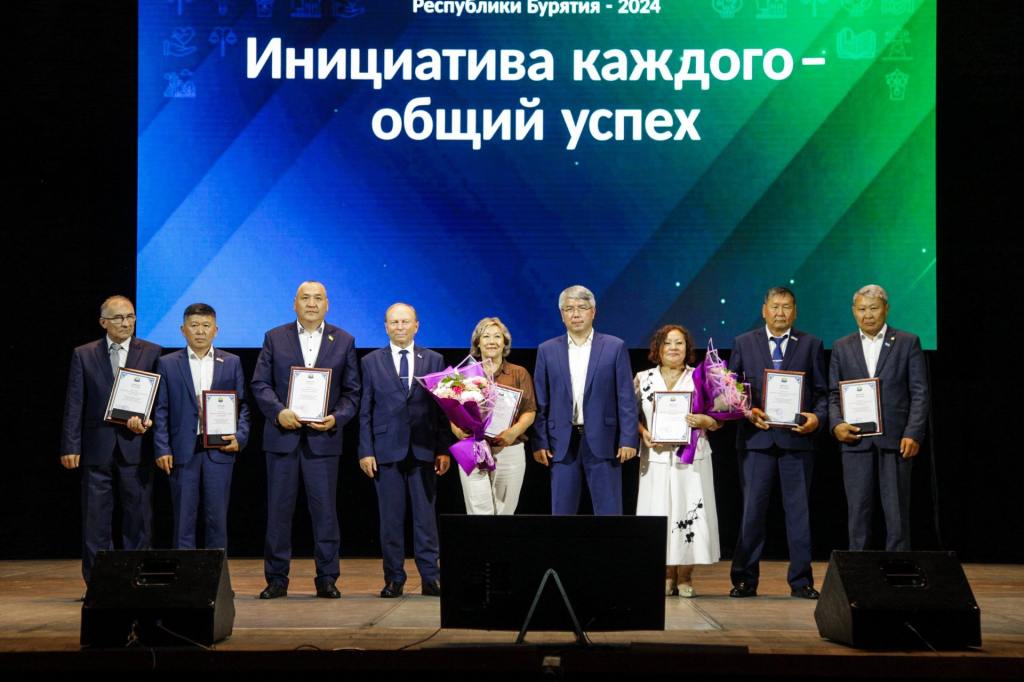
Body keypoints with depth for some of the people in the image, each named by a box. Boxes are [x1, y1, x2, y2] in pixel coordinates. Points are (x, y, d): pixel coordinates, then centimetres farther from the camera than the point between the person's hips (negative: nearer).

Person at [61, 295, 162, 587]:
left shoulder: (152, 353, 7)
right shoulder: (83, 355, 7)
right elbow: (74, 404, 4)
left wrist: (148, 421, -16)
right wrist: (71, 446, -3)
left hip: (135, 446, 0)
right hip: (97, 447, 0)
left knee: (139, 515, 3)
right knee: (95, 518, 2)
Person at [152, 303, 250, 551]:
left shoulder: (232, 363, 10)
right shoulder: (167, 364, 7)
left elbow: (242, 405, 11)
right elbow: (160, 411, 4)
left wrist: (240, 436, -5)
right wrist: (162, 449, -5)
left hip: (220, 450, 1)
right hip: (183, 451, -1)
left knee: (217, 518, 3)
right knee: (183, 519, 2)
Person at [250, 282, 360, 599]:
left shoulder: (343, 341, 9)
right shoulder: (274, 338, 8)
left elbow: (352, 390, 7)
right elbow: (260, 384, 3)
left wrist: (336, 418, -10)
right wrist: (279, 412, -14)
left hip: (323, 438, 0)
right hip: (282, 436, 0)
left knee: (325, 510, 0)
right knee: (278, 510, 3)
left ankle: (327, 579, 8)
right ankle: (276, 579, 11)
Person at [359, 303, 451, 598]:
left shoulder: (434, 360, 9)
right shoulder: (371, 362, 8)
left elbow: (443, 407, 6)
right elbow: (365, 411, 6)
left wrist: (443, 449, -1)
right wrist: (365, 451, -2)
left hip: (423, 449, 0)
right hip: (387, 449, 0)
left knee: (426, 515, 2)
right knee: (391, 517, 2)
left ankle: (430, 578, 8)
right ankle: (394, 579, 9)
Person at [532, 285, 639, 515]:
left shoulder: (615, 347, 3)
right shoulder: (547, 350, 8)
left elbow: (626, 399, 0)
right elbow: (540, 402, 7)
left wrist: (628, 439, -7)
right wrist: (539, 442, 1)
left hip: (602, 442, -2)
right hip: (562, 443, 2)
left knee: (609, 512, 0)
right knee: (562, 511, 5)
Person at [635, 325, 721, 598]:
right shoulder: (643, 379, 9)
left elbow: (719, 418, 5)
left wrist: (703, 421, -15)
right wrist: (643, 433, -8)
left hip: (692, 458, -1)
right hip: (656, 458, 1)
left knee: (689, 511, -3)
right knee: (659, 513, -1)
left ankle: (685, 576, 6)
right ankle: (667, 576, 9)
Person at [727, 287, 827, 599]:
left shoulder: (811, 345, 10)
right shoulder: (743, 343, 10)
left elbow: (822, 392, 8)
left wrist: (817, 416, -11)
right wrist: (747, 412, -9)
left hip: (797, 437, 0)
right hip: (756, 438, 0)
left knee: (798, 510, 3)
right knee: (752, 510, 1)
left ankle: (801, 581, 9)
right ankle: (745, 580, 8)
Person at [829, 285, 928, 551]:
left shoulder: (908, 343, 6)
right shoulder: (842, 347, 13)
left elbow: (920, 394, 1)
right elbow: (833, 393, 12)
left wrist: (913, 434, -10)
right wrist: (837, 424, -7)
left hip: (895, 439, -2)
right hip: (856, 439, 2)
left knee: (897, 511, -1)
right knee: (857, 510, 3)